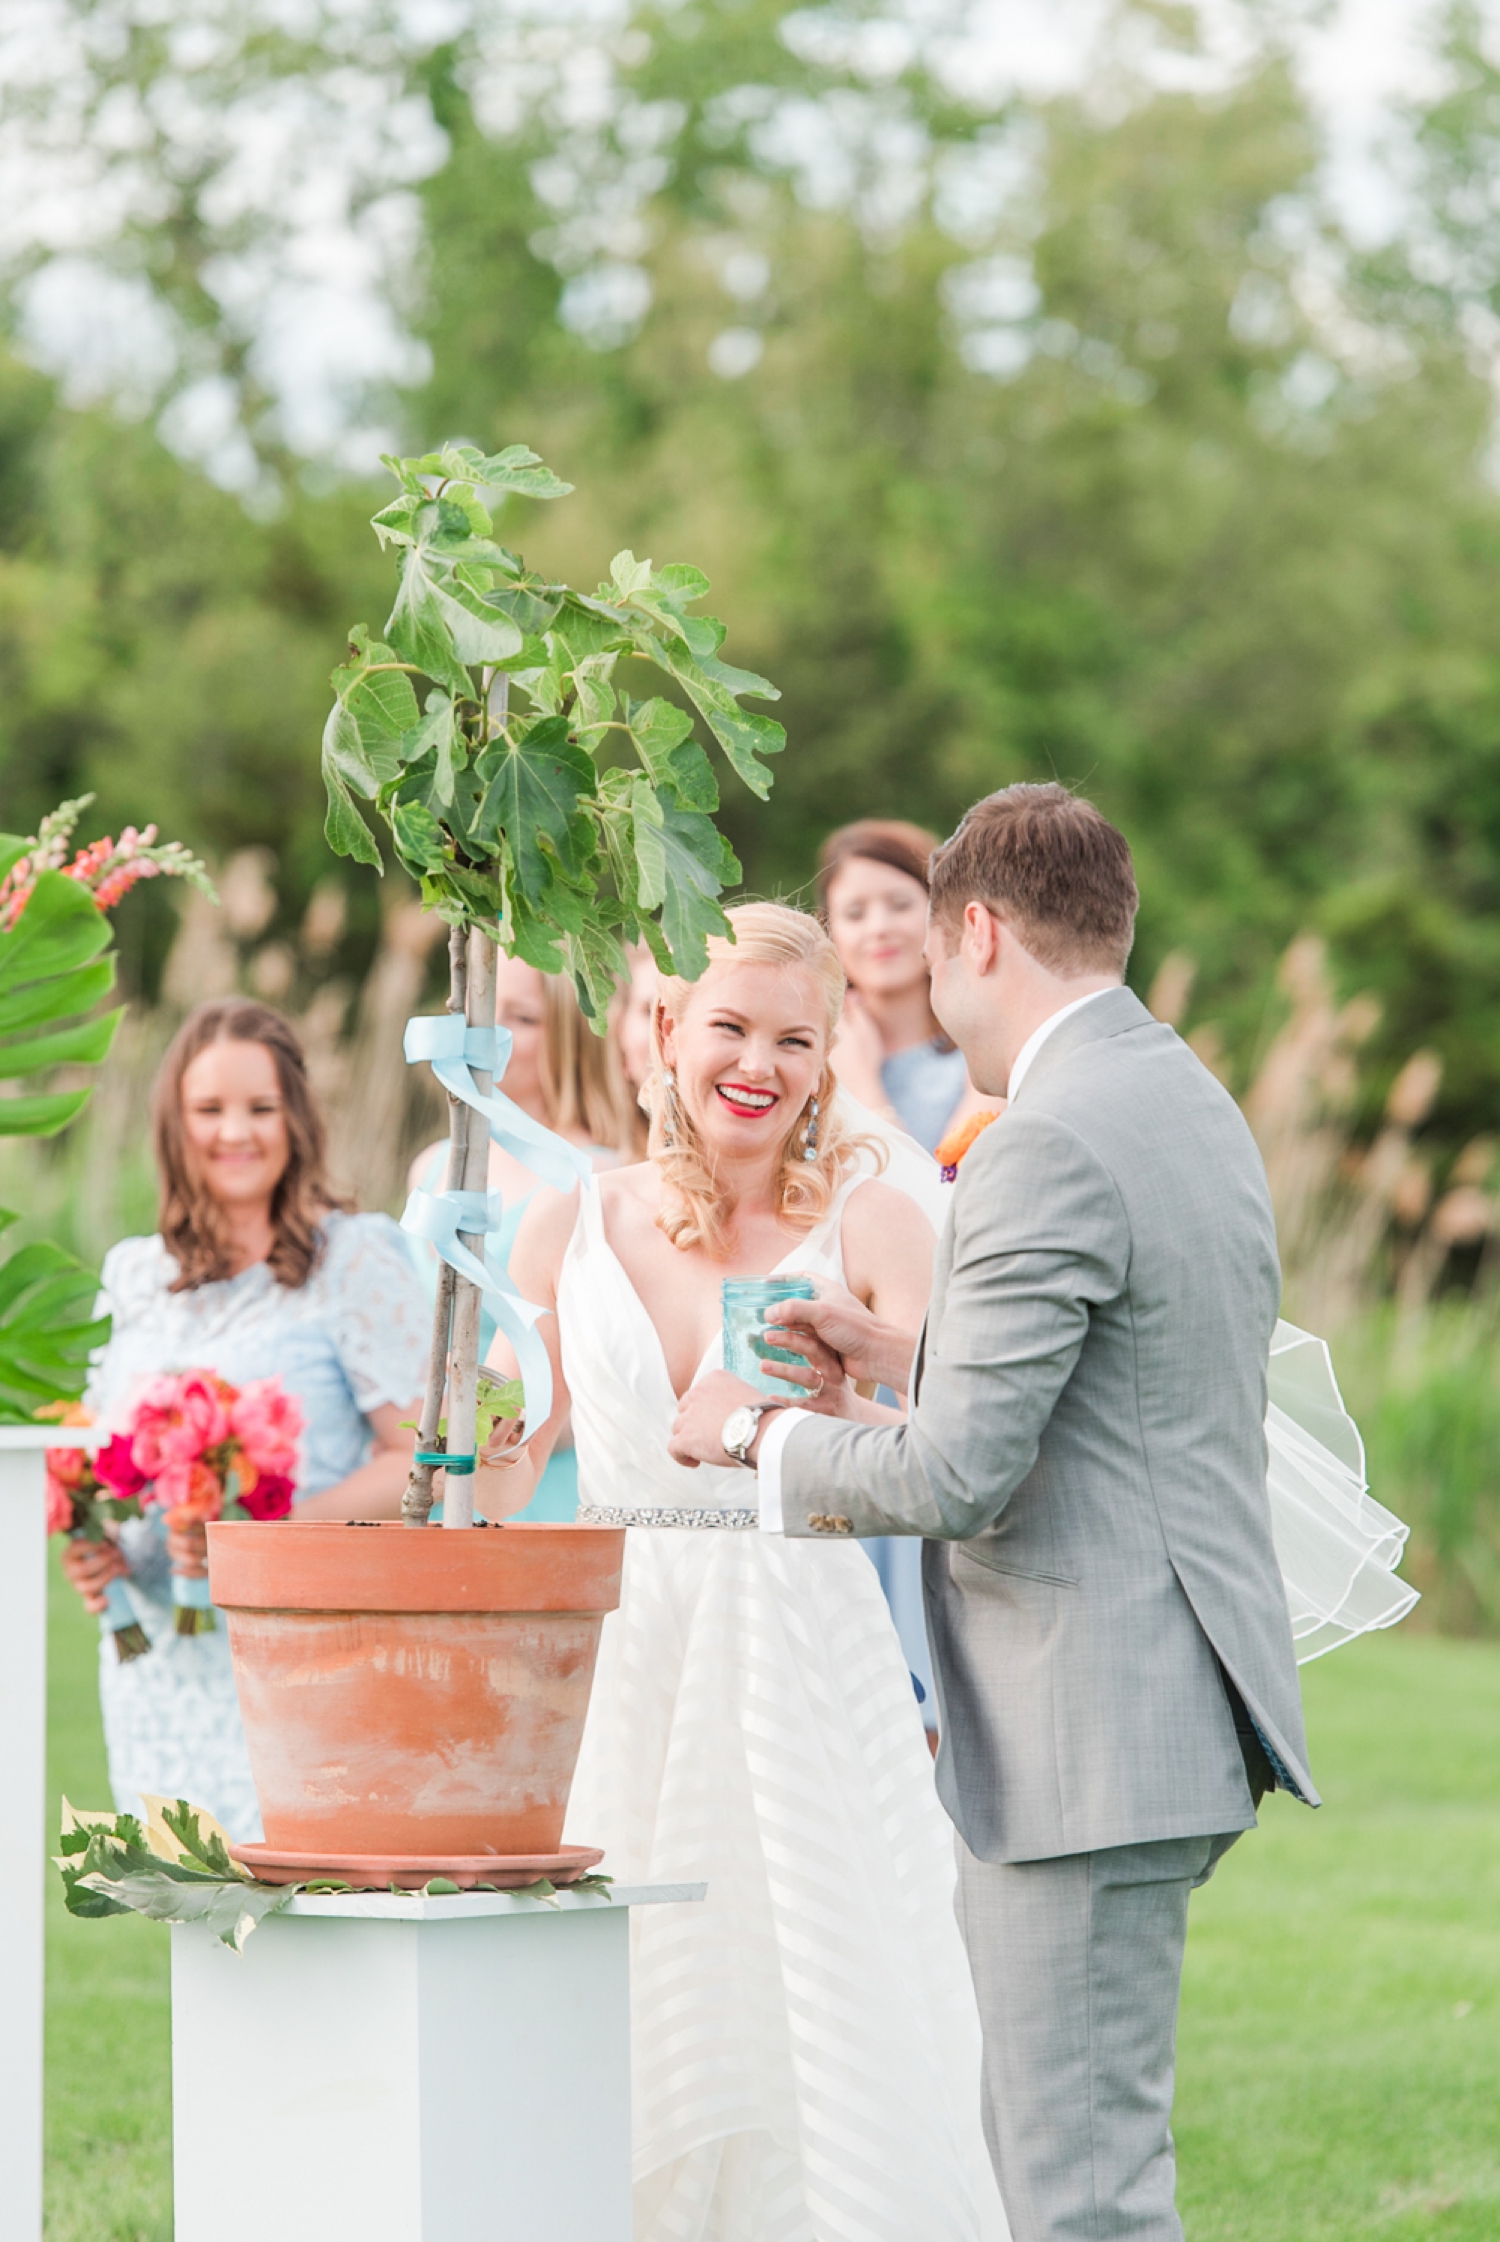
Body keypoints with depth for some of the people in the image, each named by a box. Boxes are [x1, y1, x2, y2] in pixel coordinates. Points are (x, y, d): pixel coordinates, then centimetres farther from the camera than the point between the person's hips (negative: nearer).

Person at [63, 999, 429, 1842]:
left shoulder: (355, 1259, -1)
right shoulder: (133, 1276, 15)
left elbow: (421, 1455, -6)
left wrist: (265, 1535, -18)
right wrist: (90, 1546, 1)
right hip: (161, 1665, 5)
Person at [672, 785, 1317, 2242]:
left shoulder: (1047, 1152, -18)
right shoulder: (1194, 1110, 14)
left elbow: (959, 1477, -21)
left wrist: (758, 1433, -5)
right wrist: (901, 1355, 28)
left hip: (1089, 1740, -10)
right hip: (1192, 1707, 10)